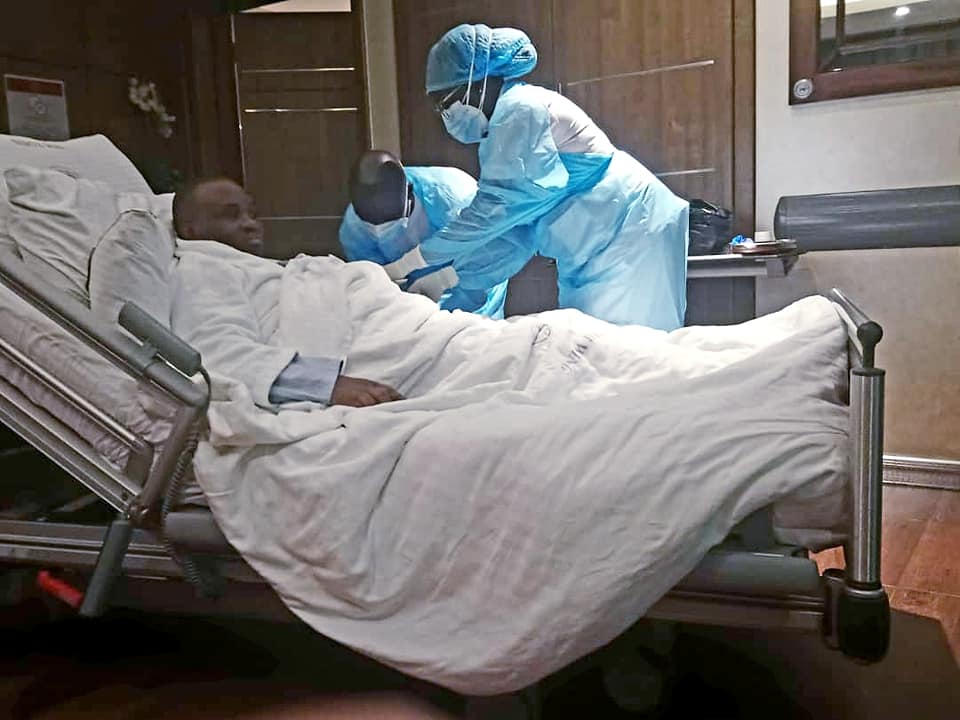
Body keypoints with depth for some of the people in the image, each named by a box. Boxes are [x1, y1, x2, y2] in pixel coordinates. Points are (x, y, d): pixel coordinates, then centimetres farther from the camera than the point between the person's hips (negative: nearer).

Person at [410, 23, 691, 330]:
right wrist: (452, 276, 2)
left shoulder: (521, 110, -15)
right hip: (598, 246, 10)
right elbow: (513, 229, 10)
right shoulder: (507, 122, 14)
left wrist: (418, 257, -14)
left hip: (628, 232, -10)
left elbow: (496, 206, -21)